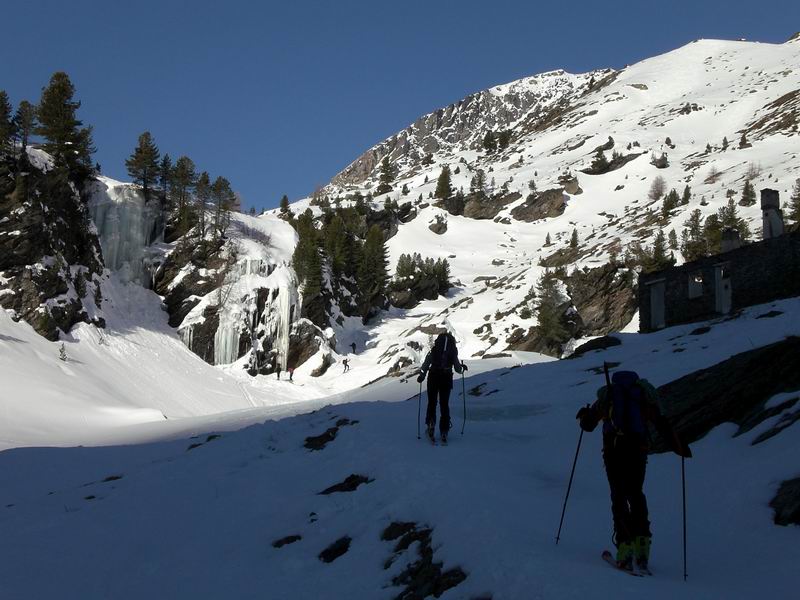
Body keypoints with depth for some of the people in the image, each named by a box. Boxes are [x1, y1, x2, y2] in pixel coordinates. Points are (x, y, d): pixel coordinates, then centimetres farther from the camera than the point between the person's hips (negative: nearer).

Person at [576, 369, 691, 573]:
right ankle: (642, 543, 2)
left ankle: (625, 546, -11)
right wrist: (680, 448, 20)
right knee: (636, 495, 16)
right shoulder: (645, 397, 13)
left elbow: (588, 425, 18)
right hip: (638, 451, 1)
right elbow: (663, 425, 9)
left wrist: (584, 415, 42)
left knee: (619, 497, 3)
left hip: (613, 450, -1)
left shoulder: (606, 396, 12)